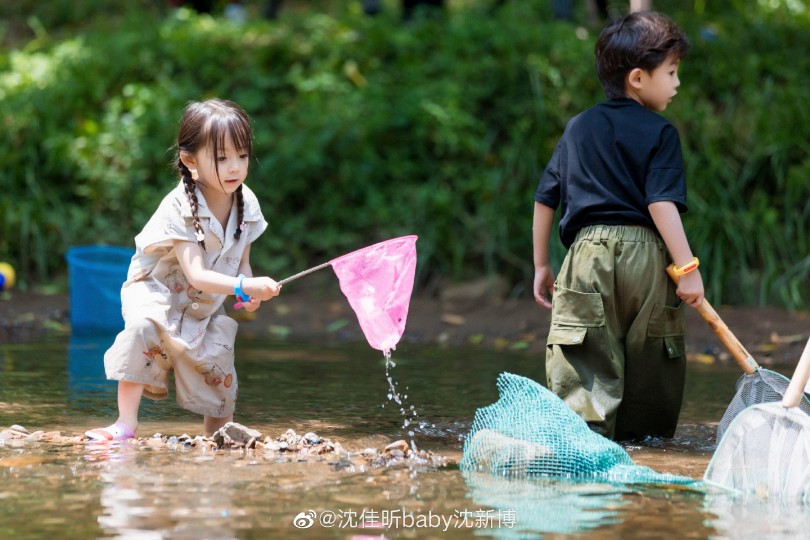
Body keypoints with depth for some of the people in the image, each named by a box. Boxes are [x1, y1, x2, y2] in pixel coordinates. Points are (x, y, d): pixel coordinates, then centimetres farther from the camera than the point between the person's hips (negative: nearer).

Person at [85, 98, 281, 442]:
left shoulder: (247, 203, -8)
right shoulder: (179, 208, -27)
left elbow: (241, 260, 5)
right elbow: (196, 274, -33)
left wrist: (249, 294, -16)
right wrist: (244, 286, -47)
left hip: (206, 309, 5)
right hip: (157, 291, -5)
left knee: (218, 374, 2)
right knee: (144, 326, -33)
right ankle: (126, 423, -30)